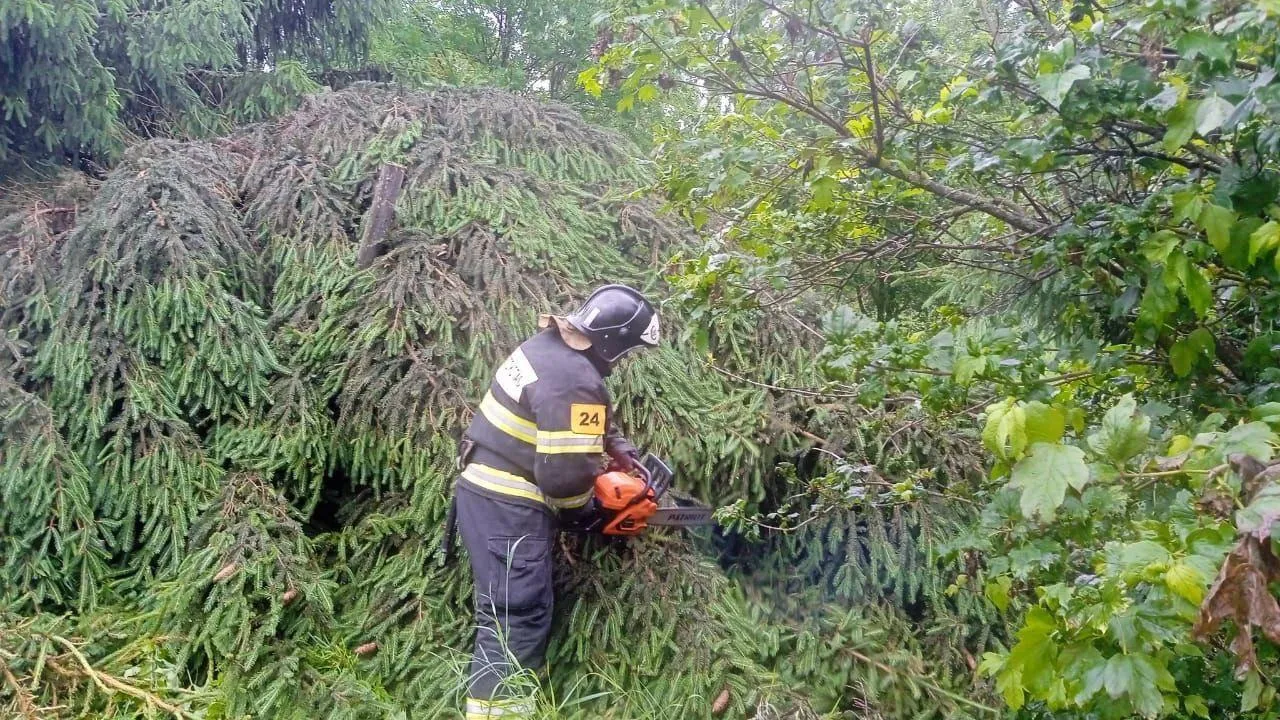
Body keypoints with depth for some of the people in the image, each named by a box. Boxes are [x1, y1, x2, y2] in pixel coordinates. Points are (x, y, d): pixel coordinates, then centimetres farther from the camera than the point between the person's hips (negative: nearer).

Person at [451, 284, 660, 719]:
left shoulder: (549, 344, 7)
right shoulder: (575, 381, -23)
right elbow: (565, 472, -23)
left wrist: (620, 449, 11)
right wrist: (585, 513, -3)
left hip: (483, 489, 10)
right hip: (508, 507, -10)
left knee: (509, 610, 17)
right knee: (519, 617, -7)